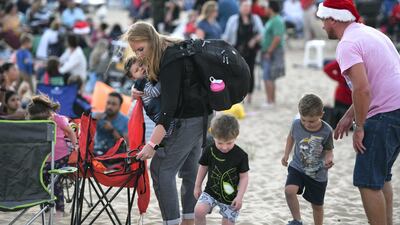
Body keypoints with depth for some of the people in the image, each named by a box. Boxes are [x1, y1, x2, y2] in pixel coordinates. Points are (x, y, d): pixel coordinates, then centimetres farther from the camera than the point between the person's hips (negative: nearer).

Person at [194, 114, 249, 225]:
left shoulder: (241, 156, -15)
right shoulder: (209, 151, -9)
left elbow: (244, 177, -8)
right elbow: (203, 167, 7)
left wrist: (239, 197, -14)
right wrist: (197, 186, 13)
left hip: (230, 197, -1)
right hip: (211, 192, 1)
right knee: (199, 211, -21)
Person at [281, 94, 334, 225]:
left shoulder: (326, 131, -20)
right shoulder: (296, 124, -12)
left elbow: (328, 151, -10)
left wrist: (329, 160, -31)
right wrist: (286, 154, 5)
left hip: (318, 174, -1)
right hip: (298, 167, 1)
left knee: (317, 205, 12)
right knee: (289, 190, -26)